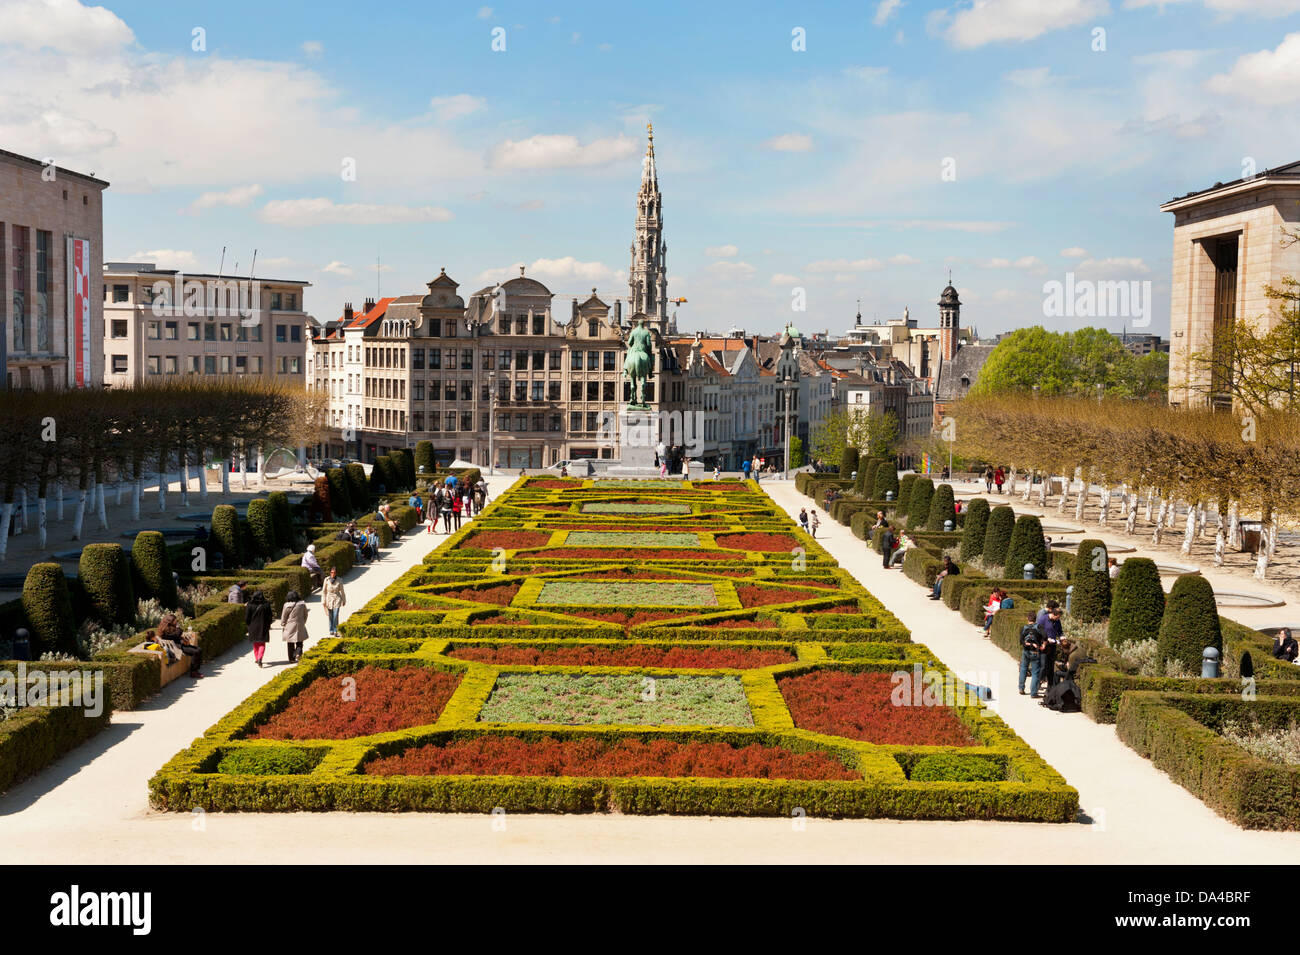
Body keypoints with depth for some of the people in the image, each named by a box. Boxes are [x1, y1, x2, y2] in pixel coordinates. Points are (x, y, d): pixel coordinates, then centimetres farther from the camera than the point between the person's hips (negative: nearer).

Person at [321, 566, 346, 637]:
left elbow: (342, 591, 4)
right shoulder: (327, 580, -7)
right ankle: (331, 630, 28)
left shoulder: (339, 580, -8)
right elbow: (324, 591, 0)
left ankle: (335, 631, 4)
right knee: (330, 616, 11)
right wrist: (323, 601, -2)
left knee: (335, 616, -11)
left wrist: (344, 600, 12)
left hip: (337, 599, -1)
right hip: (329, 599, 1)